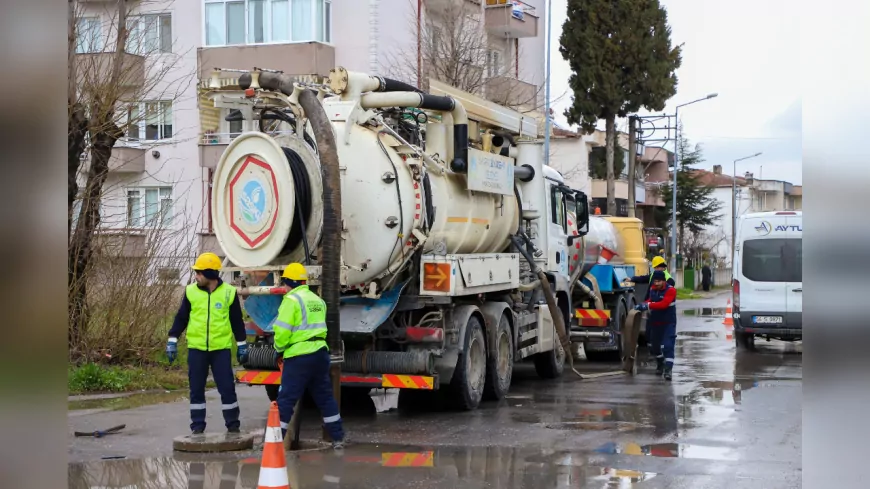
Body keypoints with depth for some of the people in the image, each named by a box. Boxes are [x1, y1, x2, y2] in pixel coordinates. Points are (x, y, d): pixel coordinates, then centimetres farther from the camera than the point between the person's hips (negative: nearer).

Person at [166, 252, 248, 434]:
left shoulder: (229, 292, -1)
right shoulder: (191, 291, 2)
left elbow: (237, 321, 7)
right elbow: (181, 318, 9)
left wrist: (242, 346, 8)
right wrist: (172, 341, 4)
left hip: (221, 349, -1)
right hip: (196, 349, 2)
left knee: (227, 387, 0)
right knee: (196, 389, 5)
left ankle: (233, 424, 11)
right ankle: (197, 424, 15)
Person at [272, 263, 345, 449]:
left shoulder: (291, 300, -9)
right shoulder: (317, 300, 16)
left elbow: (282, 331, -13)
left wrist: (279, 347, 4)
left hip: (299, 356, -7)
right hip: (320, 352, 7)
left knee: (286, 399, -2)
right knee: (325, 396, 16)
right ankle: (338, 437, 20)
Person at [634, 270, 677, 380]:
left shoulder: (670, 290, -18)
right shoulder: (653, 289, 2)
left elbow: (663, 304, -31)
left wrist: (648, 305, -38)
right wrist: (642, 305, -3)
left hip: (668, 323, -7)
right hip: (655, 322, 7)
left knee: (668, 346, -17)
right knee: (654, 346, 17)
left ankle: (668, 370, -18)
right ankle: (660, 365, 40)